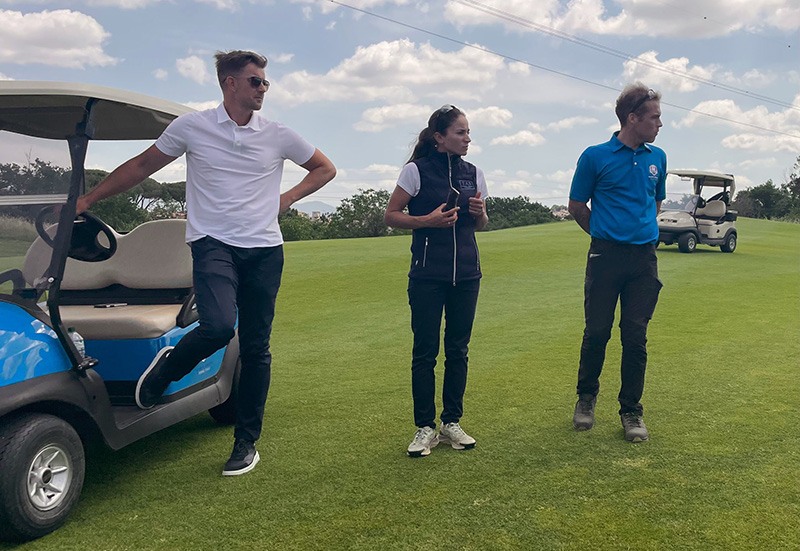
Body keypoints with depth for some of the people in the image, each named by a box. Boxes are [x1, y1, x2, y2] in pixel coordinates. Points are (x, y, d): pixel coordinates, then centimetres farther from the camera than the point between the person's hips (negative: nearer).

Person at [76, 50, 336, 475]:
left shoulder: (278, 135, 8)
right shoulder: (191, 127, 3)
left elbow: (325, 168, 21)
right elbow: (142, 166, 12)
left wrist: (288, 198, 6)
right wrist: (88, 199, 12)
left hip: (264, 248, 3)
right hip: (212, 243, -2)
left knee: (256, 348, 2)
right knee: (218, 326, -27)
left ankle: (246, 443, 15)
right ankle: (165, 369, 7)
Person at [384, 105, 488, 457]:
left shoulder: (473, 173, 10)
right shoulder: (417, 170, -4)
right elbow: (391, 216, -2)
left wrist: (480, 212, -3)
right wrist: (428, 221, -17)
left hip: (466, 273, 4)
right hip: (428, 274, -4)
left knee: (458, 350, 8)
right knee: (425, 351, 0)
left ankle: (451, 422, 20)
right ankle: (425, 427, 11)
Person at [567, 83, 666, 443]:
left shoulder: (657, 158, 11)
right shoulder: (595, 157, -2)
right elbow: (577, 206, 6)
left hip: (644, 257, 3)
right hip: (605, 256, -3)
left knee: (636, 336, 3)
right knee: (597, 332, 3)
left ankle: (631, 411, 14)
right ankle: (586, 398, 25)